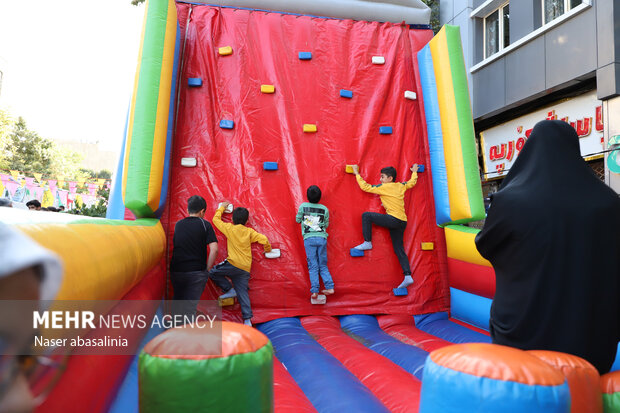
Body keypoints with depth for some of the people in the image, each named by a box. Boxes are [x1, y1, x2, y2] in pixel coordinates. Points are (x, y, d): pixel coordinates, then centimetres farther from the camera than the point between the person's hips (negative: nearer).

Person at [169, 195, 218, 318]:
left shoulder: (178, 225, 8)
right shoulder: (205, 224, -4)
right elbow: (214, 249, -13)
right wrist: (207, 269, -4)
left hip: (176, 270, 4)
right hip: (196, 272, -4)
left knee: (177, 300, 21)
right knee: (190, 306, 3)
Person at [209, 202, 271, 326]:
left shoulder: (229, 228, 4)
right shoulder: (249, 231, 10)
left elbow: (216, 219, 19)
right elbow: (264, 239, 2)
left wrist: (222, 207, 34)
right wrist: (268, 249, 21)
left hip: (234, 264, -5)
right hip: (246, 269, 5)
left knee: (213, 272, 9)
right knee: (242, 293, 8)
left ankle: (229, 290, 4)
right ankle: (247, 320, 4)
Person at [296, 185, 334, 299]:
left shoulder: (303, 206, 2)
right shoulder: (324, 209, 4)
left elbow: (298, 219, 14)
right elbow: (326, 224, 11)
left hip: (309, 238, -1)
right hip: (322, 238, 1)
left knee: (313, 266, 1)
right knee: (323, 265, 12)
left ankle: (314, 291, -6)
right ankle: (330, 287, 3)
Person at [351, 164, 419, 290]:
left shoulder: (384, 187, -4)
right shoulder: (401, 186, 16)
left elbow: (365, 187, 0)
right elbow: (412, 182, 36)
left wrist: (357, 173, 10)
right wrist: (414, 171, 54)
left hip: (393, 219, -8)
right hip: (402, 222, 8)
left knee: (366, 215, -2)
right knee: (399, 249, 8)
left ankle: (367, 243, 0)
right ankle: (407, 276, 1)